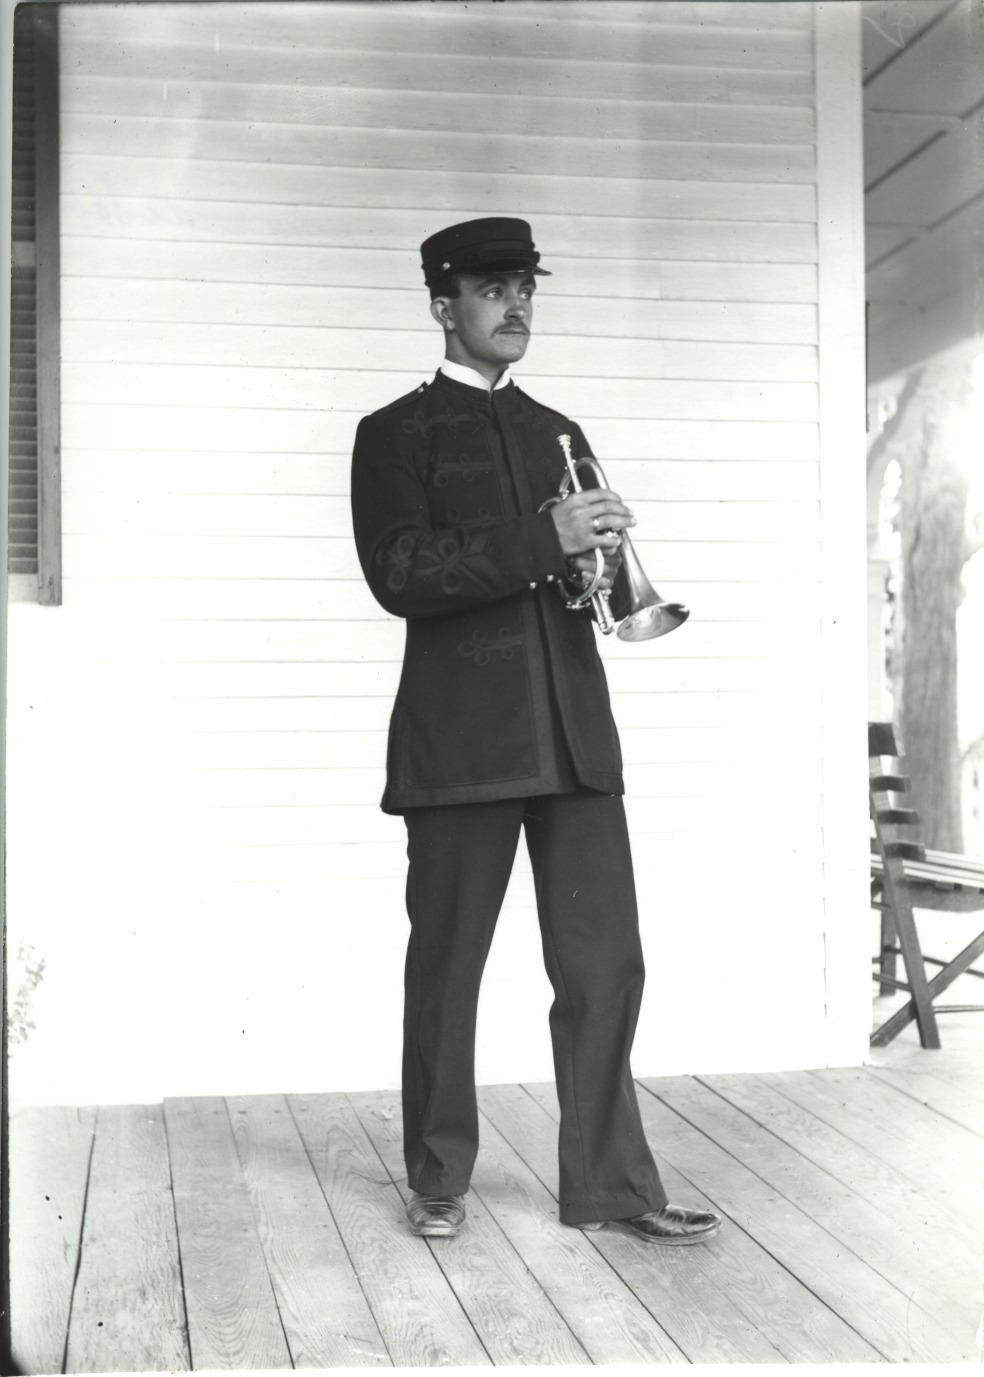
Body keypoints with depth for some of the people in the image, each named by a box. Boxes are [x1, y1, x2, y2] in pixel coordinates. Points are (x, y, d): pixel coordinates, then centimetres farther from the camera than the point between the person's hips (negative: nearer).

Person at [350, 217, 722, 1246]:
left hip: (573, 729, 5)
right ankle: (438, 1180, 22)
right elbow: (399, 575, -10)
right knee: (447, 968, 6)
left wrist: (602, 556, -2)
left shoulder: (558, 434, 20)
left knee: (605, 964, 2)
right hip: (462, 736, -4)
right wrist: (541, 543, -17)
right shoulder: (397, 432, 4)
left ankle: (610, 1184, 13)